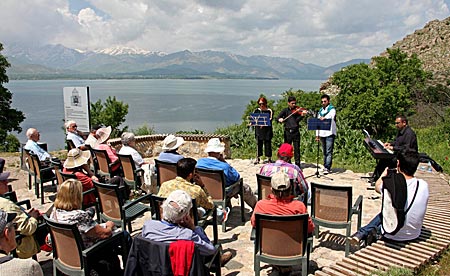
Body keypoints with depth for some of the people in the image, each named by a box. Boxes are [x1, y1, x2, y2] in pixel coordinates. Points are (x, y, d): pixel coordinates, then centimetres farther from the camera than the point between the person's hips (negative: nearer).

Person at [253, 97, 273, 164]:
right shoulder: (256, 110, 11)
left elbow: (270, 119, -11)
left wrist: (264, 124, -27)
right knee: (259, 144, 4)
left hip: (267, 130, -2)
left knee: (267, 144, 1)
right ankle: (257, 159, 10)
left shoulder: (269, 111, 1)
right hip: (258, 130, 2)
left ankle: (269, 159, 10)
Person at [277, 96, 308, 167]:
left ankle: (297, 165, 7)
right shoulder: (285, 110, 8)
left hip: (295, 131, -1)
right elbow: (278, 117, -1)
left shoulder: (297, 110, 4)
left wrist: (302, 115, -24)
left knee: (297, 149, 1)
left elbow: (297, 120, -8)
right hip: (287, 131, 1)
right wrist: (280, 119, -23)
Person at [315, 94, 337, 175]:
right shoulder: (320, 110, 16)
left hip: (330, 133, -6)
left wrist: (324, 118, -47)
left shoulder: (332, 109, -2)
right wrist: (317, 134, 12)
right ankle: (325, 166, 17)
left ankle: (327, 168, -8)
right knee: (324, 152, 10)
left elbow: (331, 116, -25)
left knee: (329, 152, -8)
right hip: (322, 134, 6)